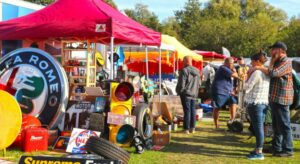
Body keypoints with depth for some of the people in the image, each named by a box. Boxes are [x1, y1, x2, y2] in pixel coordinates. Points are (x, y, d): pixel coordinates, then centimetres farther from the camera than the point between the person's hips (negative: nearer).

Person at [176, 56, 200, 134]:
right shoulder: (197, 71, 9)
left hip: (186, 93, -7)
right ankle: (192, 128, 16)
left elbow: (181, 84, -16)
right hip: (194, 94, 7)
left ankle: (186, 128, -2)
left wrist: (179, 91, -1)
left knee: (187, 111, -4)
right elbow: (199, 83, 14)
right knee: (192, 110, 11)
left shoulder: (184, 70, -15)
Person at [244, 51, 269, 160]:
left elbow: (247, 87, -12)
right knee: (260, 127, 14)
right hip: (264, 102, 9)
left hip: (255, 103, -9)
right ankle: (258, 149, 22)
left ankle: (259, 152, -2)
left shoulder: (256, 73, -15)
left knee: (257, 127, -6)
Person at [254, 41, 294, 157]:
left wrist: (258, 68, -18)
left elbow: (273, 73, -27)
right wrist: (272, 60, 4)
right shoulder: (277, 62, 18)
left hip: (282, 99, -10)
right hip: (275, 98, 10)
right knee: (276, 125, 17)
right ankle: (276, 147, 27)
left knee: (284, 125, -5)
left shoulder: (286, 62, -14)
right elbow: (270, 72, 8)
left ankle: (288, 150, 2)